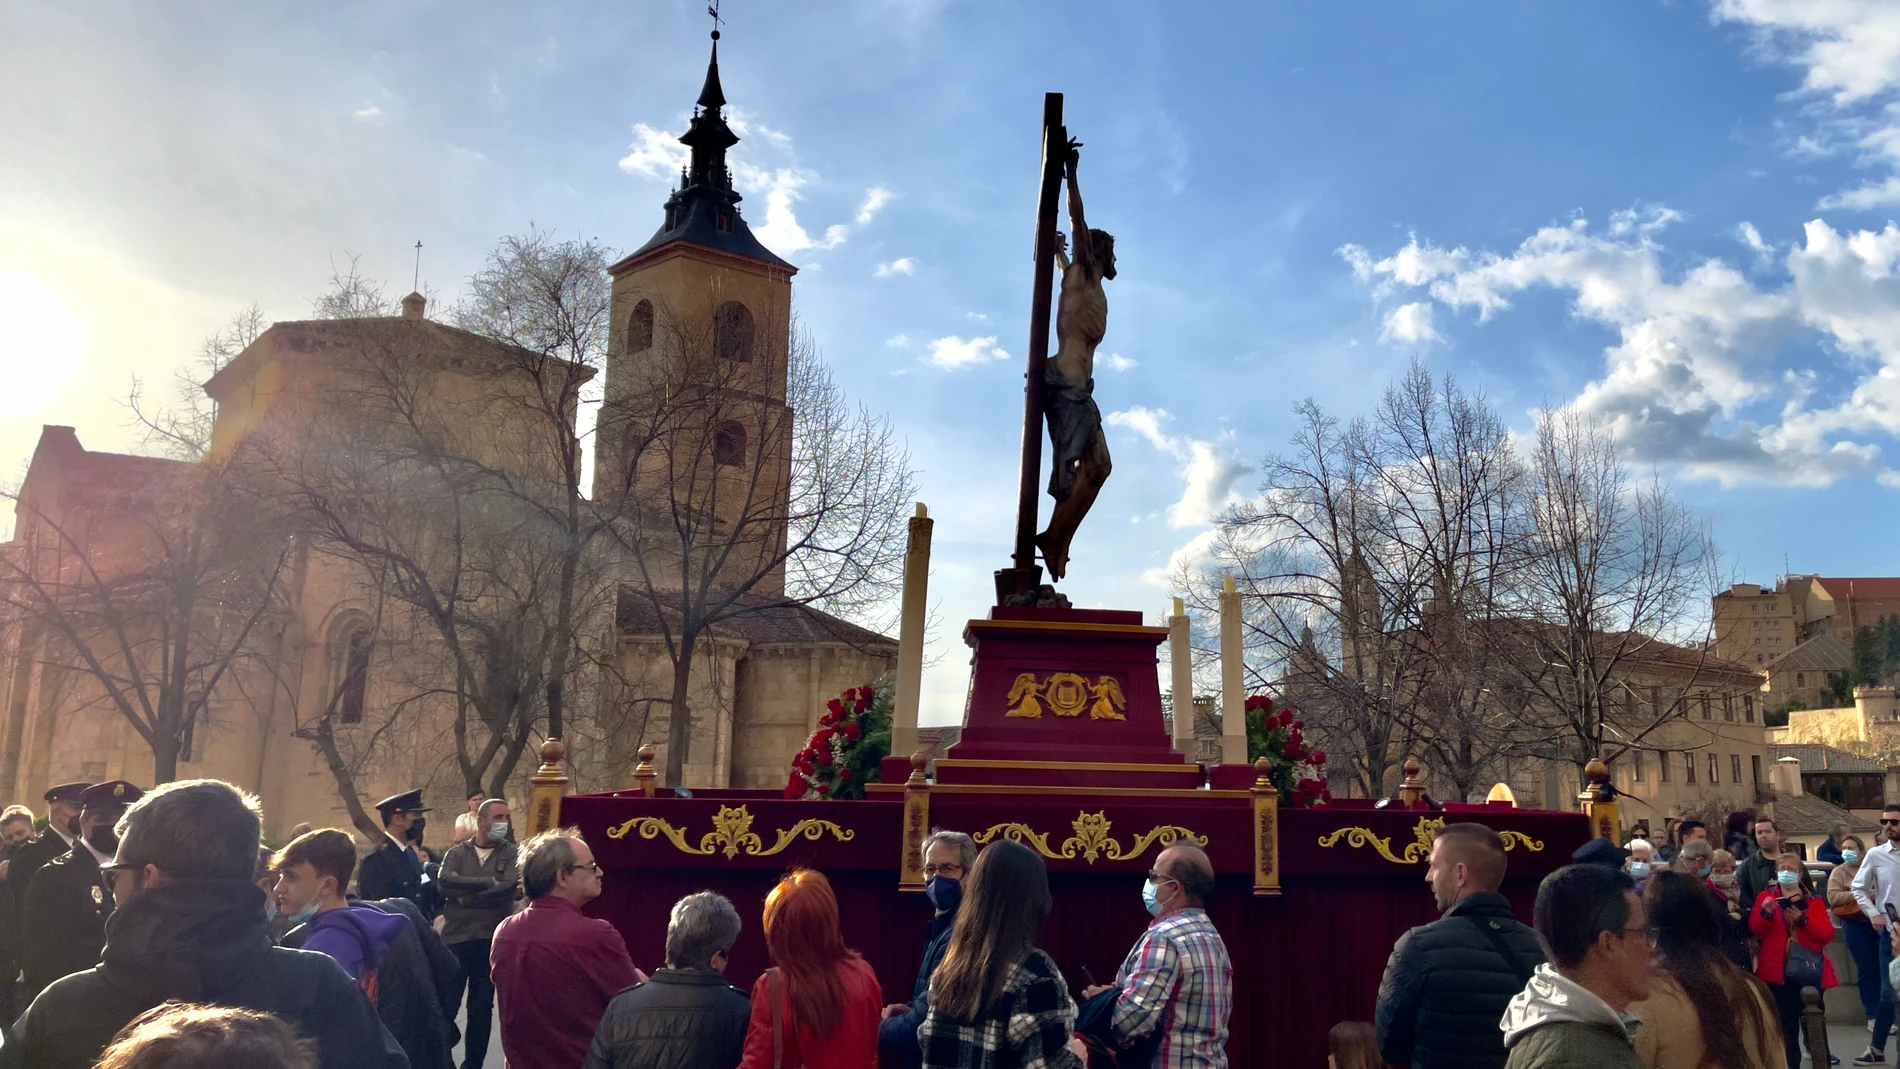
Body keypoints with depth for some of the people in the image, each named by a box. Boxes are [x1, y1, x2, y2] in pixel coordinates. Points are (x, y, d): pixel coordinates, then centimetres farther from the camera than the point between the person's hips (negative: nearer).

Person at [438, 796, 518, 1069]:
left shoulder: (512, 854, 1)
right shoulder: (457, 853, 4)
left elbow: (509, 888, -14)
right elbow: (445, 882, -14)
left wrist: (465, 896, -11)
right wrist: (489, 882, -18)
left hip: (491, 941, 0)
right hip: (455, 938, 0)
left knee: (482, 1008, 9)